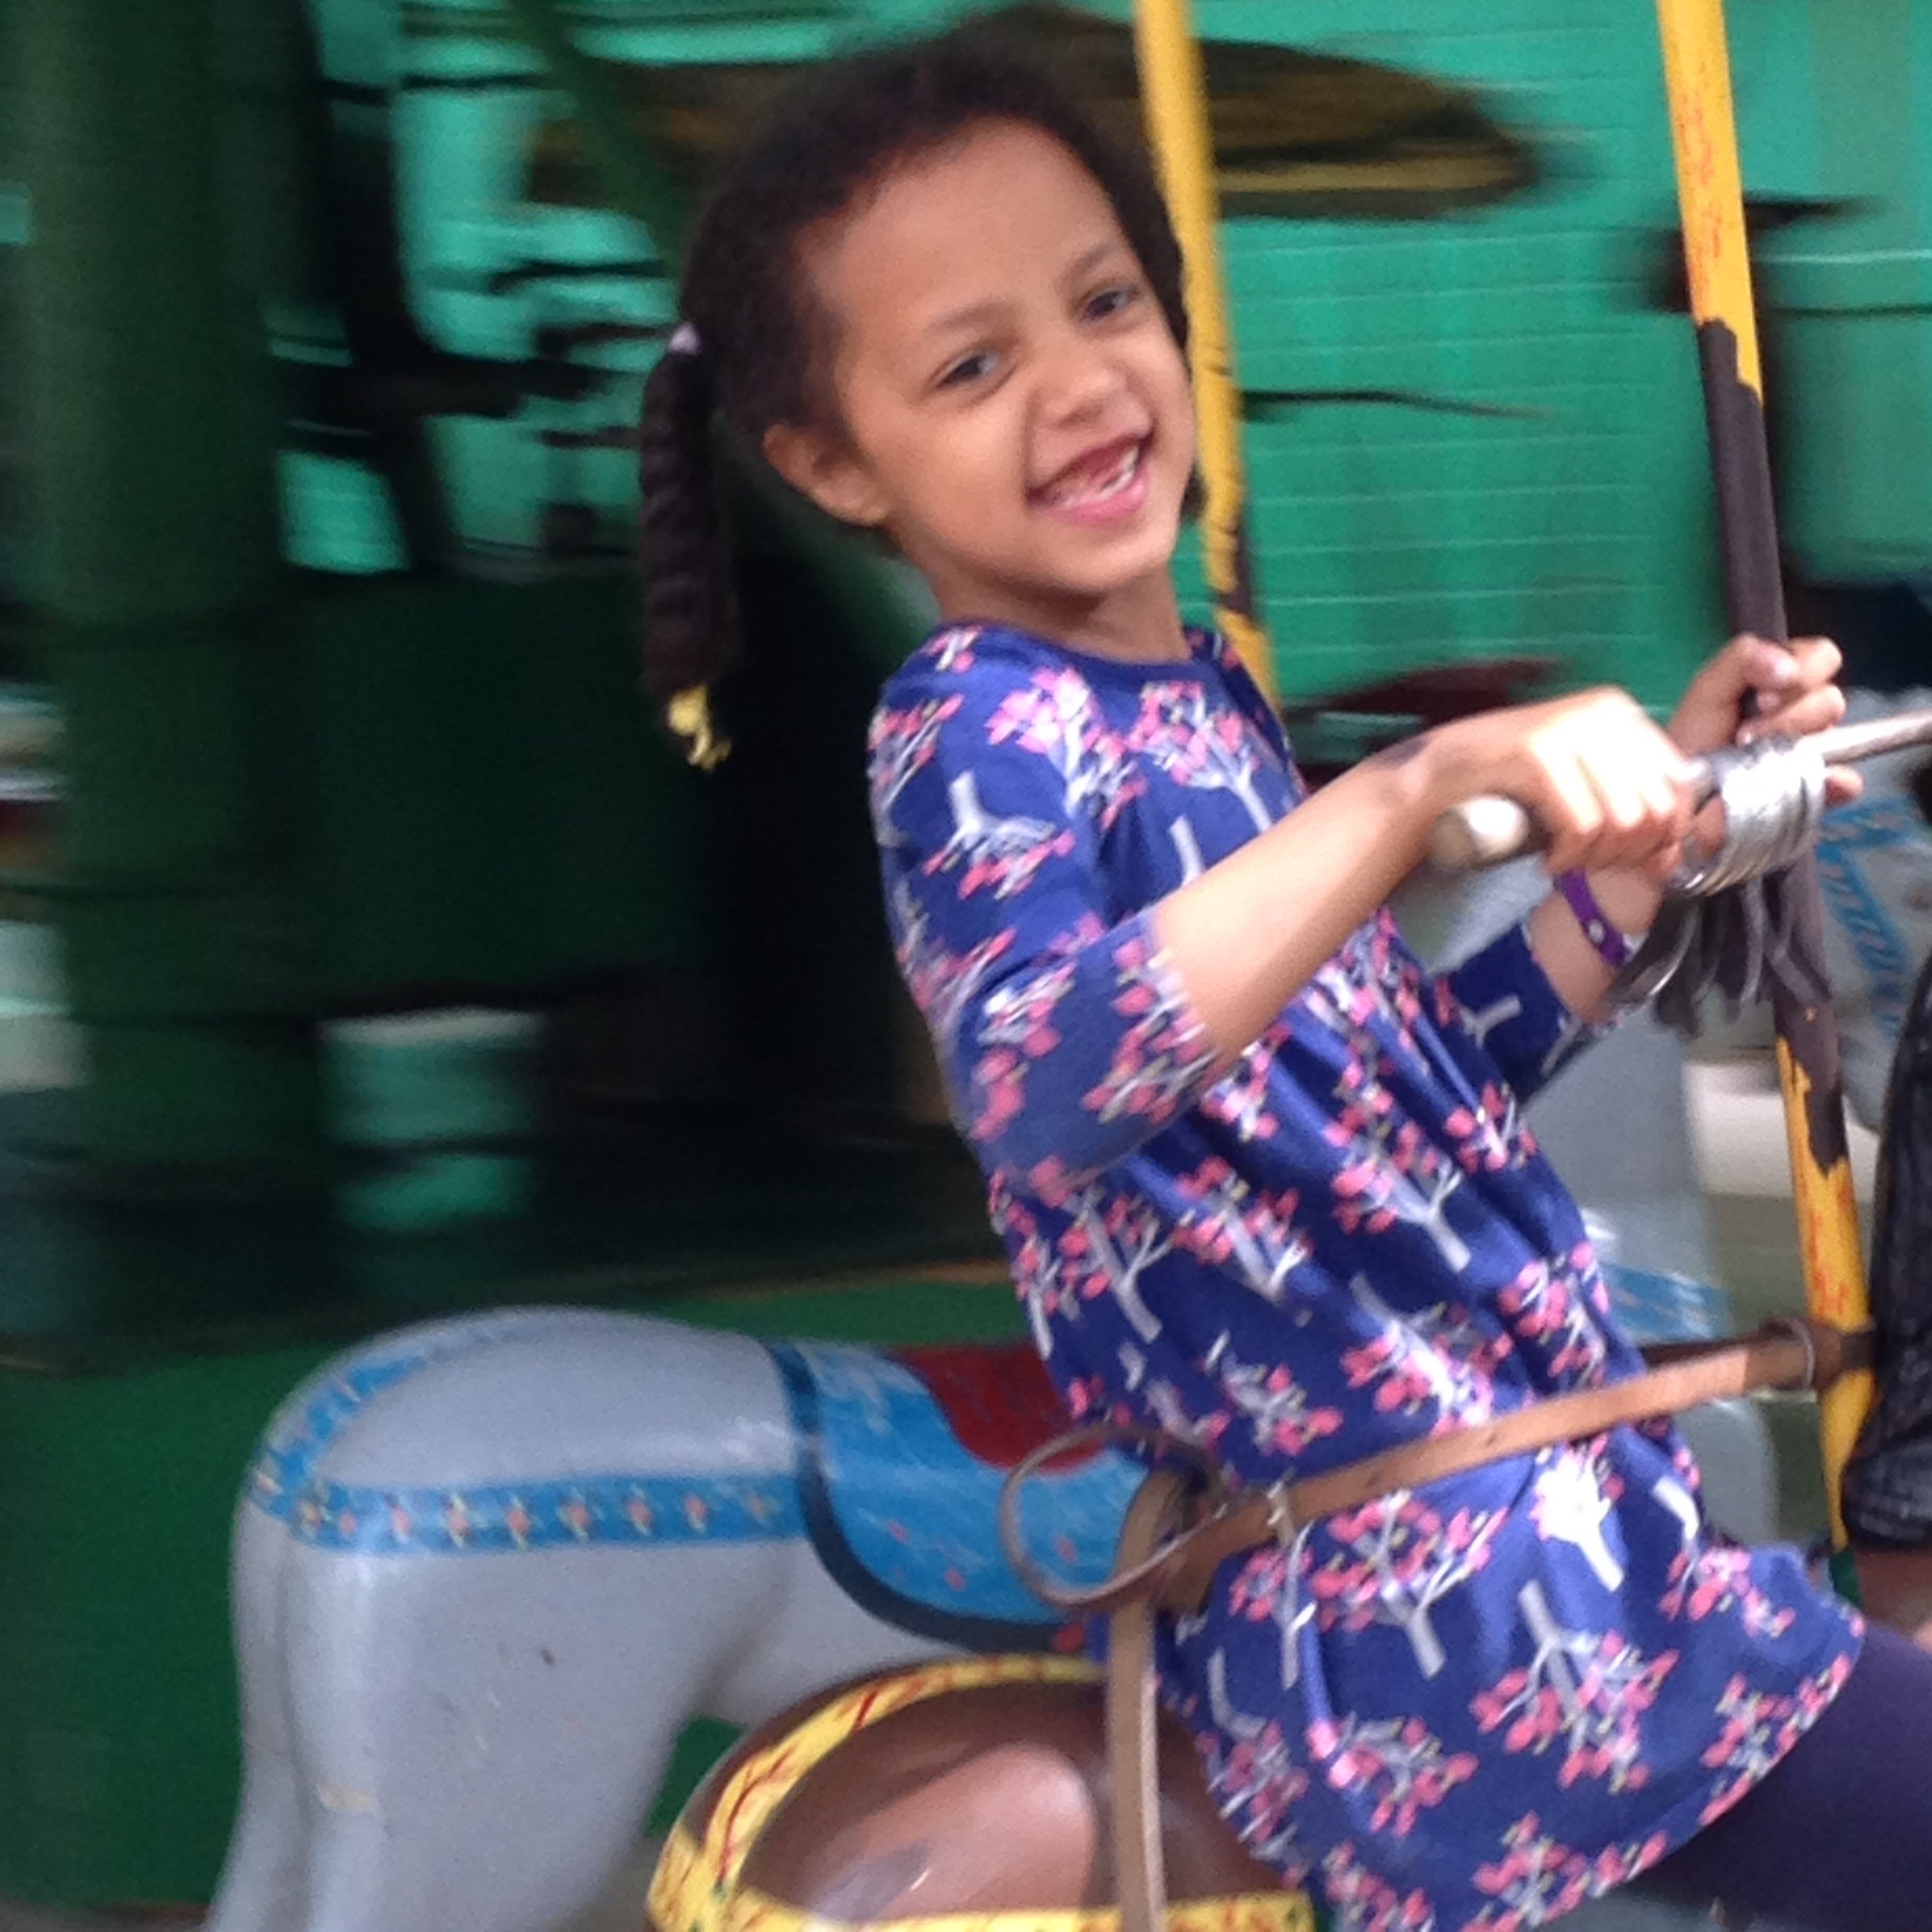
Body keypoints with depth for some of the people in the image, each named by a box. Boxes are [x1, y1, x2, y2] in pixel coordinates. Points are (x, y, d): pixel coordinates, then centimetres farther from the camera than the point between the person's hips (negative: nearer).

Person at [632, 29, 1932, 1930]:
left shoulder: (1201, 703, 14)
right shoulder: (976, 735, -12)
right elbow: (1028, 1081, -34)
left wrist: (1665, 803, 17)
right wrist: (1429, 783, -41)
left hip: (1553, 1520, 9)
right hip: (1429, 1610, -9)